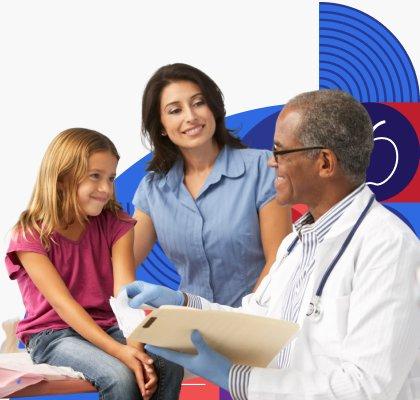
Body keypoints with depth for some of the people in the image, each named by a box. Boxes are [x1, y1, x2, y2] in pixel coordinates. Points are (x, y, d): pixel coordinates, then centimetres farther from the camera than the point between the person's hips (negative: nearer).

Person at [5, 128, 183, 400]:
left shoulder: (115, 225, 1)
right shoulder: (30, 236, -10)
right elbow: (63, 303, -20)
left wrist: (136, 347, -30)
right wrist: (118, 350, -32)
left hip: (108, 327, 4)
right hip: (53, 335, -4)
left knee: (170, 368, -24)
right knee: (120, 377, -32)